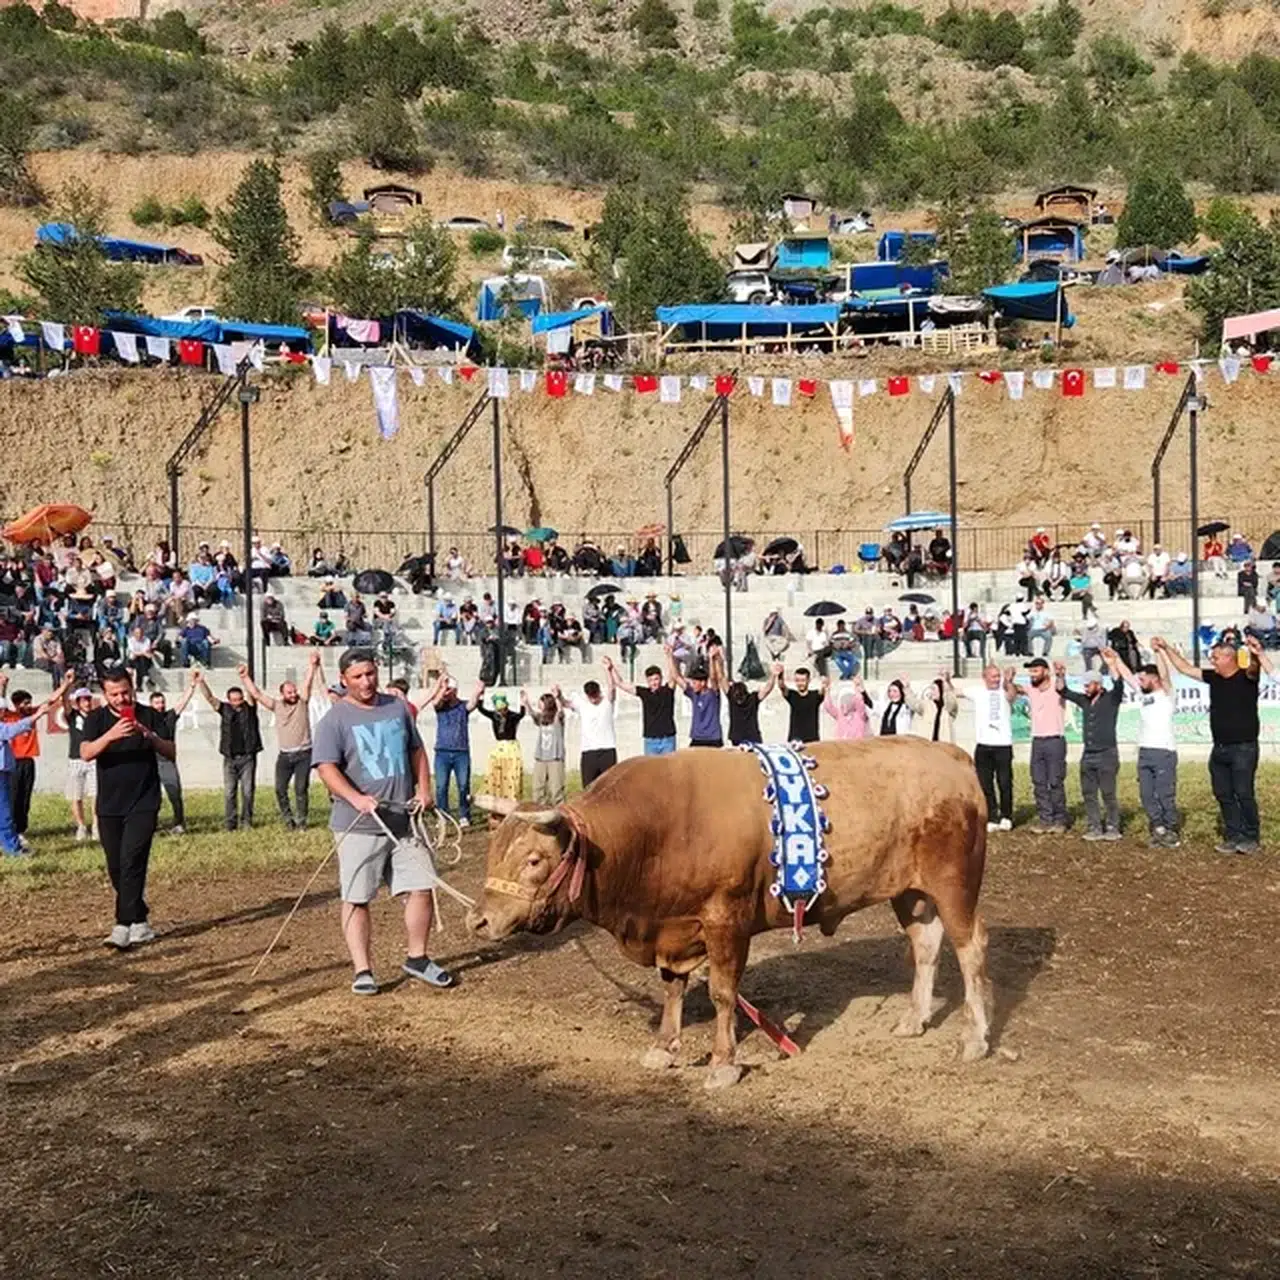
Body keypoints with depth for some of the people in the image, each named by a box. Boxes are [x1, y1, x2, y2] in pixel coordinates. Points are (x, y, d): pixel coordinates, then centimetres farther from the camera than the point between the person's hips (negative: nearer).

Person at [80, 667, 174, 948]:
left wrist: (150, 736, -20)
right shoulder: (97, 719, 4)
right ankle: (140, 922, 22)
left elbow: (171, 753, -1)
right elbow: (85, 753, -12)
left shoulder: (148, 715, 2)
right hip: (109, 805, 3)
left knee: (131, 862, -13)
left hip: (143, 803, -2)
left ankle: (124, 926, -14)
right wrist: (110, 735, -29)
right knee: (116, 868, 8)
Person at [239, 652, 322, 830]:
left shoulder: (302, 702, 2)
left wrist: (312, 665, -23)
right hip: (284, 755, 3)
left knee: (301, 789, -2)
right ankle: (288, 819, 16)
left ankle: (301, 821, 7)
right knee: (280, 789, 0)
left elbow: (308, 683, -10)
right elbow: (256, 694, 5)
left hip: (303, 754, -2)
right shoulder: (276, 706, 6)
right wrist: (245, 677, -2)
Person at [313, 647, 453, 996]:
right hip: (359, 826, -4)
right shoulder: (335, 720, -5)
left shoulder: (398, 708, 11)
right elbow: (326, 768, -13)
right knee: (357, 899, 0)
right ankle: (362, 971, 9)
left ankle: (417, 958, 21)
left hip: (404, 820, 5)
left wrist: (424, 790, 8)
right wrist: (356, 798, -28)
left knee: (420, 888, 5)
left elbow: (416, 751, 21)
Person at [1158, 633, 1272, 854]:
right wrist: (1166, 649, 13)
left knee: (1243, 793, -7)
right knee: (1223, 794, 8)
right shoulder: (1214, 677, 10)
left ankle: (1251, 838, 4)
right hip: (1219, 749, 7)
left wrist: (1257, 652, -53)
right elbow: (1185, 668, 18)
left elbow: (1253, 667, -31)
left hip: (1244, 748, -7)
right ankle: (1233, 836, 15)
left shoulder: (1246, 676, -8)